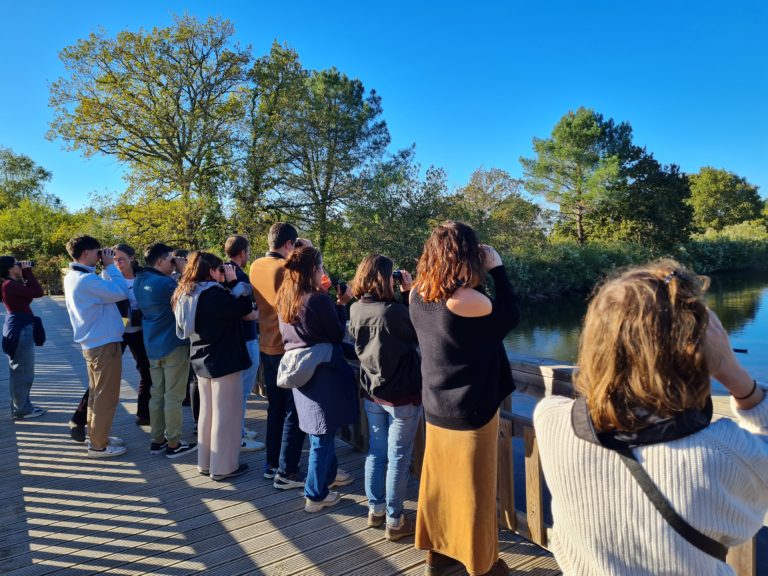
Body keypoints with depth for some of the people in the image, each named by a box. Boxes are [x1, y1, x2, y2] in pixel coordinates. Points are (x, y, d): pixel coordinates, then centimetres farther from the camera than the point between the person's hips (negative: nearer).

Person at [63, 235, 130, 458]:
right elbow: (121, 292, -21)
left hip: (93, 343, 10)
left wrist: (105, 269, 8)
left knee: (97, 393, 19)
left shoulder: (72, 277, 9)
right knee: (106, 396, 0)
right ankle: (98, 445, 8)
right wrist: (109, 266, -13)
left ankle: (96, 435, 30)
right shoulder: (87, 280, -22)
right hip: (105, 343, -10)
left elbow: (104, 289, 15)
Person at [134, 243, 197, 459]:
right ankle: (174, 444, 8)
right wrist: (185, 272, -7)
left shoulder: (140, 281, 8)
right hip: (173, 345, -8)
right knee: (173, 397, 0)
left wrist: (178, 274, 7)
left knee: (157, 395, 14)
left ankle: (157, 440, 21)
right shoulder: (164, 282, -20)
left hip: (153, 346, 9)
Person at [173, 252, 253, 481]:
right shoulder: (214, 294, -20)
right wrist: (233, 282, -10)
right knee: (225, 414, 1)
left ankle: (205, 462, 27)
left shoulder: (187, 295, 7)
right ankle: (223, 466, 10)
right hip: (223, 361, -9)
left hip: (202, 360, 9)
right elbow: (244, 308, -18)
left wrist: (228, 285, 5)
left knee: (207, 411, 17)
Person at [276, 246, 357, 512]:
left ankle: (329, 474, 41)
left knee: (319, 428, 23)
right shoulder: (318, 300, -19)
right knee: (323, 433, 4)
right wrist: (341, 304, -2)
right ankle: (316, 495, 15)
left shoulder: (284, 299, 4)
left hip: (297, 369, 8)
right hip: (322, 370, -8)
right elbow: (338, 335, -11)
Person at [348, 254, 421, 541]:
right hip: (402, 395, -6)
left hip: (372, 393, 7)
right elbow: (418, 333, -9)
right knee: (398, 459, 6)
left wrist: (403, 296, 1)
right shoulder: (394, 311, -25)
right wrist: (409, 293, -6)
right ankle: (394, 521, 19)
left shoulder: (356, 310, -4)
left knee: (375, 452, 19)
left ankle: (375, 509, 33)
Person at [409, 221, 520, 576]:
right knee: (473, 490, 11)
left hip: (436, 406, 7)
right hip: (471, 409, -7)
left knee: (439, 481, 20)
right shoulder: (468, 299, -25)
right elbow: (511, 314, -9)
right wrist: (496, 268, -4)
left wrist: (480, 278, 3)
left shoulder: (419, 295, -4)